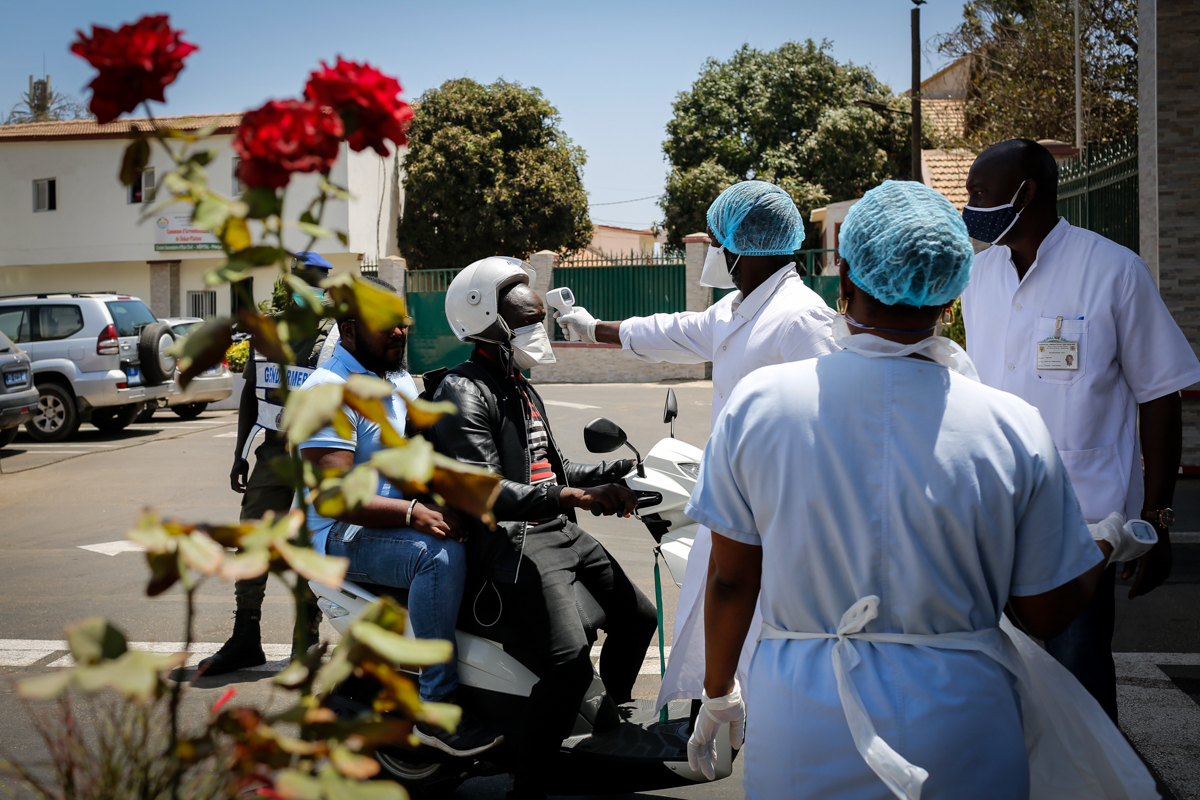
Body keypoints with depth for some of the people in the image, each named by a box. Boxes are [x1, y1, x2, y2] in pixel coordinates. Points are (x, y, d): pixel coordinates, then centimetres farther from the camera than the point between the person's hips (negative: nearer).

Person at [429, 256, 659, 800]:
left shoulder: (521, 389, 22)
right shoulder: (465, 393, -11)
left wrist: (606, 474, 18)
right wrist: (563, 496, -32)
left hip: (559, 532, 10)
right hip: (512, 544, -10)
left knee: (638, 618, 15)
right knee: (569, 661, -27)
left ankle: (613, 717, 40)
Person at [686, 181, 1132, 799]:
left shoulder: (756, 404, -10)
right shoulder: (1014, 429, -12)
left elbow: (730, 581, -1)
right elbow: (1045, 615, -3)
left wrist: (717, 695, 16)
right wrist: (1110, 545, 17)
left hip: (800, 735, 1)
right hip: (957, 736, 0)